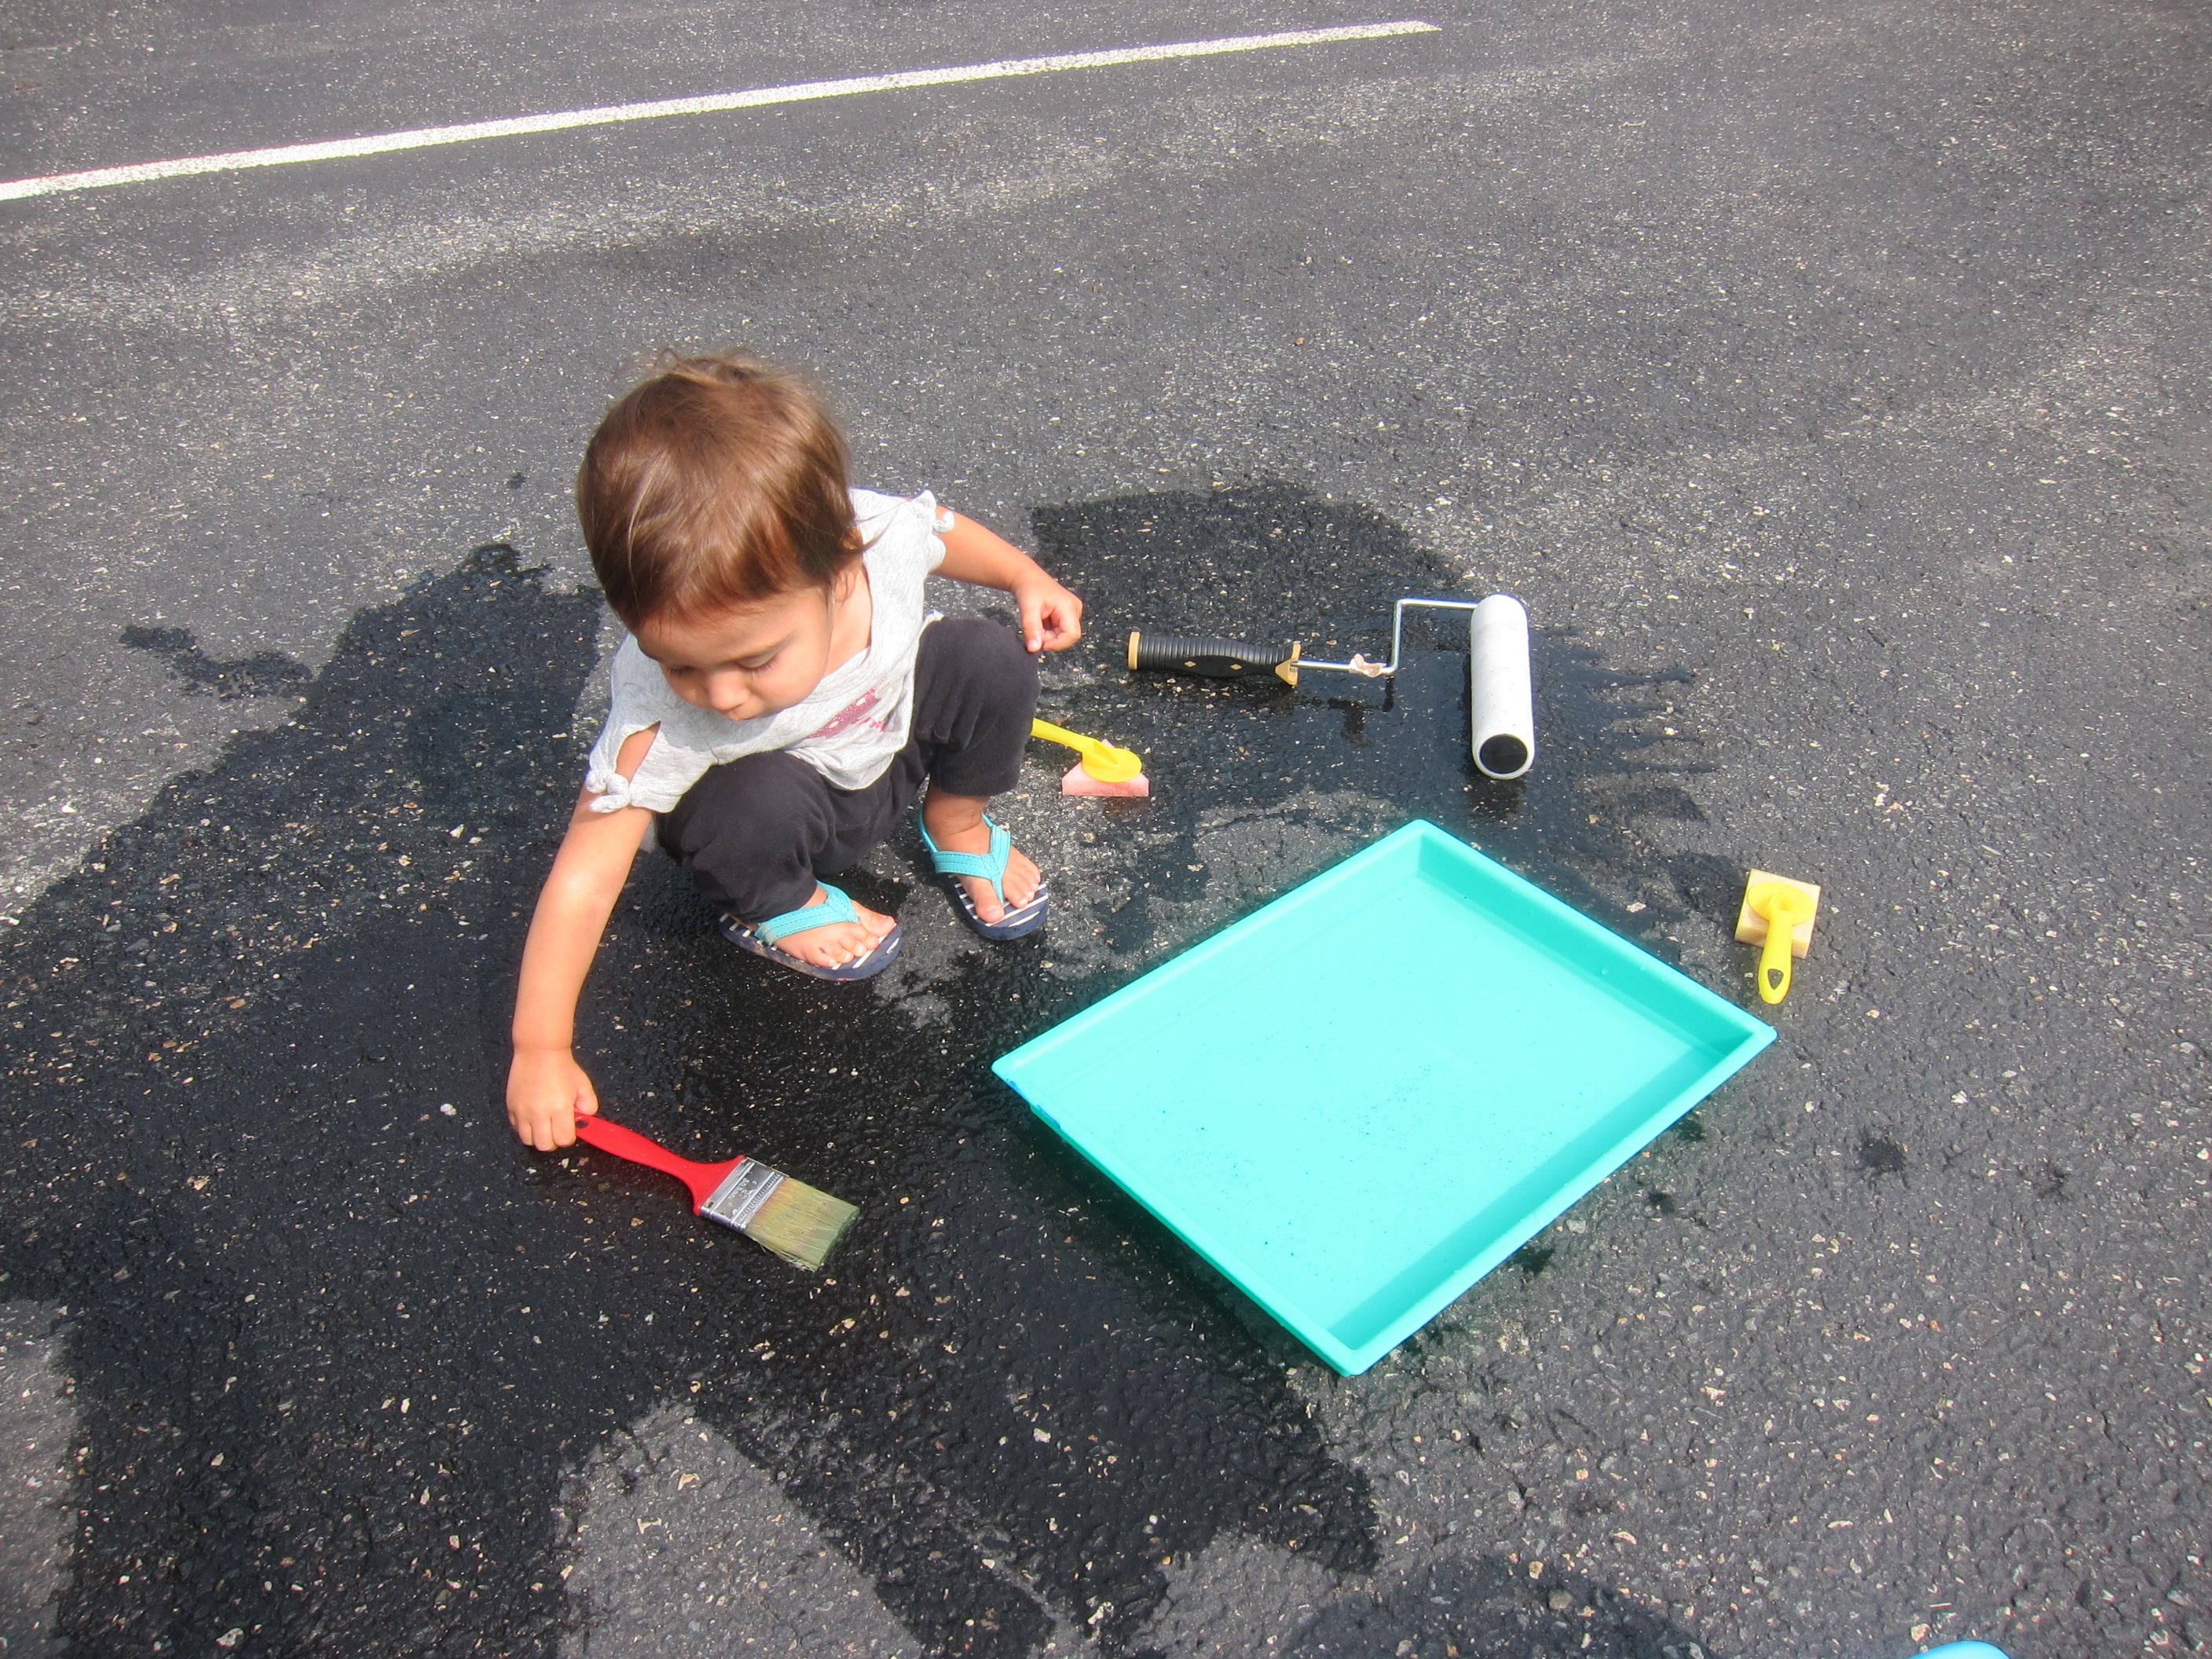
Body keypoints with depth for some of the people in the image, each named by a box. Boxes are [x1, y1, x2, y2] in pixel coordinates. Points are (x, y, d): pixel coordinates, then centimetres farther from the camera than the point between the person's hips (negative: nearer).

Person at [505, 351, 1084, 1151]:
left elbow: (941, 529, -6)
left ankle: (955, 824, 10)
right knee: (758, 803, -36)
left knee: (992, 659, -18)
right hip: (794, 808, -3)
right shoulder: (661, 722, -38)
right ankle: (775, 907, 1)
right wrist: (539, 1050, -31)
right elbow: (584, 879, -32)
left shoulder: (879, 533, -33)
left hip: (890, 747, 3)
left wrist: (1028, 578, -5)